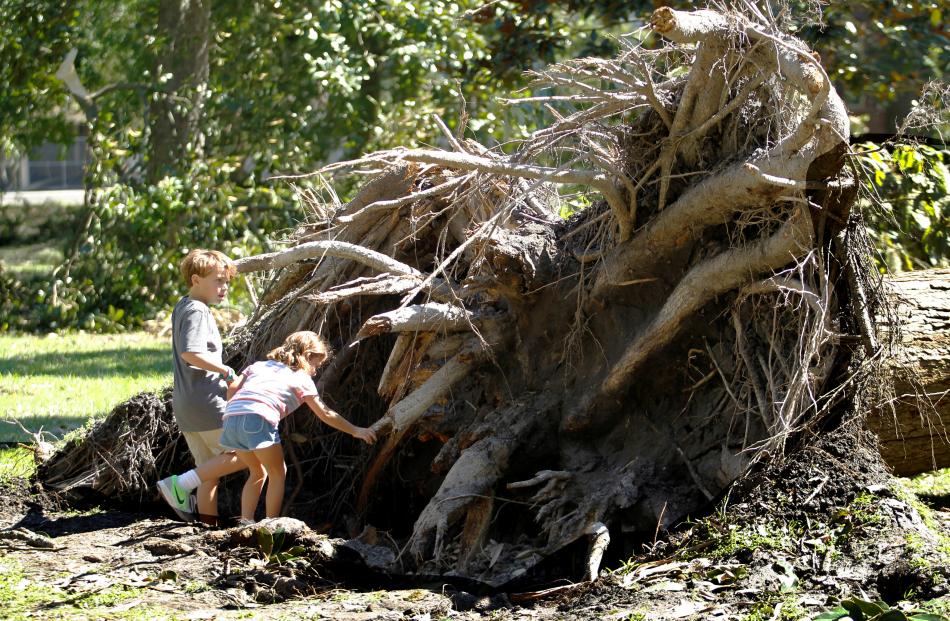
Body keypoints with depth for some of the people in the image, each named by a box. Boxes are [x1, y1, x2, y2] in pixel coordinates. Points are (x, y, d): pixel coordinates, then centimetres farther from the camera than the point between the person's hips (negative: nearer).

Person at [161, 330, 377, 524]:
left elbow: (232, 390, 21)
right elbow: (325, 414, 17)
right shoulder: (302, 379, 19)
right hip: (258, 420, -6)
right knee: (278, 473, 13)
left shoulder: (260, 365, 32)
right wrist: (355, 431, 24)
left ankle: (246, 523, 17)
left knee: (258, 472, 23)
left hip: (231, 417, 6)